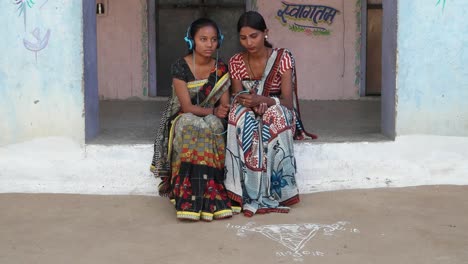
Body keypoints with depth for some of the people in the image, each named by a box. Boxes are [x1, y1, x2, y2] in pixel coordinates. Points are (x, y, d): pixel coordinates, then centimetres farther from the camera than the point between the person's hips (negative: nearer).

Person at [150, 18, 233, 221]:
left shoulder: (221, 69, 2)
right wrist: (213, 111, -28)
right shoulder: (180, 67, -9)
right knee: (191, 127, -37)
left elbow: (225, 106, -2)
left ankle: (199, 201, -34)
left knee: (213, 126, -34)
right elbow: (186, 107, -15)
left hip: (213, 122, 2)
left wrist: (221, 113, -25)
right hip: (184, 121, -2)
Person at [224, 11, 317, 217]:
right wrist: (251, 103, -29)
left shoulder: (283, 58, -10)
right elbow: (237, 98, -5)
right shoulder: (236, 62, -2)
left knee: (275, 114, -38)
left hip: (278, 117, -2)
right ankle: (243, 192, -34)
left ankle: (269, 192, -33)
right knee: (240, 115, -34)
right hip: (248, 118, 2)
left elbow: (287, 101, -17)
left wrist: (261, 100, -36)